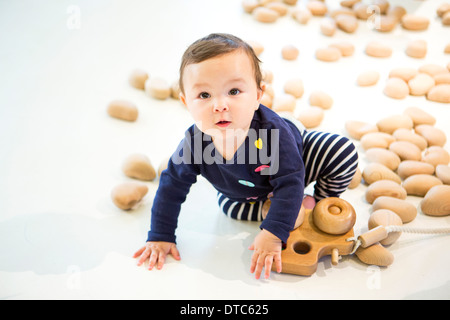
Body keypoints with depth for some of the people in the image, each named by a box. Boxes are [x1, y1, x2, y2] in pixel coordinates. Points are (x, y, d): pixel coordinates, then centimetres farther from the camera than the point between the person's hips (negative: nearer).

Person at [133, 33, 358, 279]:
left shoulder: (272, 132, -45)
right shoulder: (194, 143, -35)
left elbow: (289, 184, -40)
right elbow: (171, 187, -20)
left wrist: (272, 234, -46)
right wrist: (160, 237, -20)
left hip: (299, 154, -4)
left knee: (344, 152, -17)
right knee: (229, 206, -11)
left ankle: (321, 204, 9)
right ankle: (296, 207, 1)